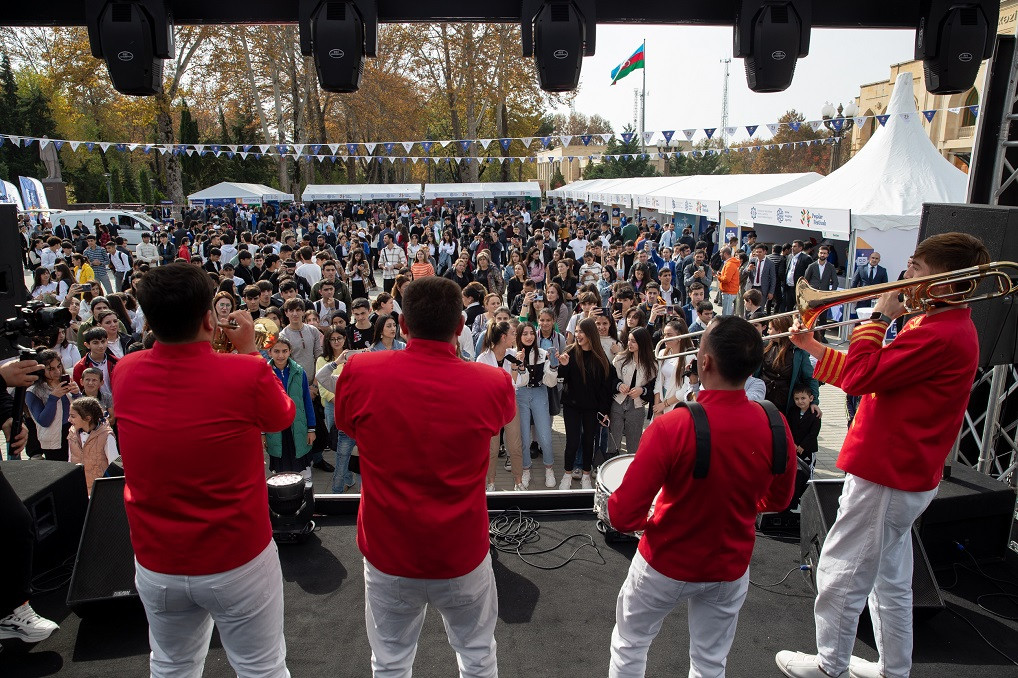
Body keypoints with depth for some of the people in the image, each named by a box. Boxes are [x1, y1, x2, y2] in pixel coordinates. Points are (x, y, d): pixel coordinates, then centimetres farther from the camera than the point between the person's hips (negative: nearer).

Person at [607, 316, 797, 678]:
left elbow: (622, 515, -26)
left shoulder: (672, 427, -32)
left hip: (667, 564, -3)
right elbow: (778, 500, 2)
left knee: (629, 647, 22)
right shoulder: (776, 427, -18)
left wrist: (651, 517, -6)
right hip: (731, 568, 4)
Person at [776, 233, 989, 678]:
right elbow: (873, 377, 14)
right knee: (889, 577, 22)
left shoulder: (939, 336, -23)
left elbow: (860, 377, -25)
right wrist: (813, 348, 9)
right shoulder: (946, 328, 11)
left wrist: (879, 317, -15)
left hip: (886, 474, -10)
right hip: (904, 472, 10)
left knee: (840, 574, 5)